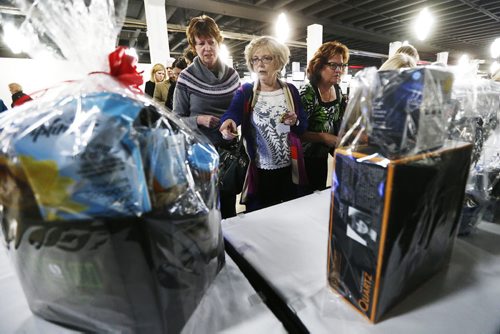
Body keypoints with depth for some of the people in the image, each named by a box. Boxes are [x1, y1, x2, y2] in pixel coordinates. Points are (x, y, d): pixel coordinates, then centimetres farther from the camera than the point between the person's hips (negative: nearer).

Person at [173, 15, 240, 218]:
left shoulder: (232, 75, 4)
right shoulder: (186, 78, -5)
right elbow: (177, 119, -3)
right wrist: (199, 120, -20)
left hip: (229, 148, 3)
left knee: (229, 205, 15)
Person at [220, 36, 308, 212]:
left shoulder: (291, 90, 3)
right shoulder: (245, 92, -3)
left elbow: (304, 126, 6)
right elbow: (231, 113, -23)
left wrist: (295, 122, -16)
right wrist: (229, 122, -45)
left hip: (289, 169, 3)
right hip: (258, 171, -2)